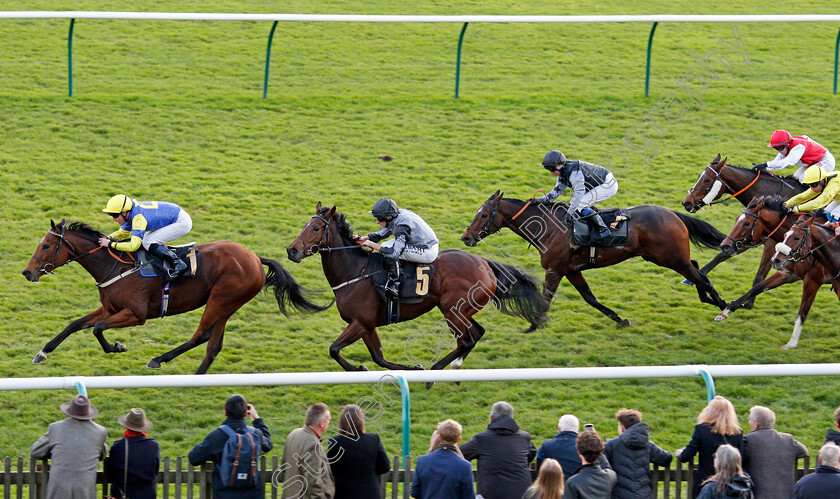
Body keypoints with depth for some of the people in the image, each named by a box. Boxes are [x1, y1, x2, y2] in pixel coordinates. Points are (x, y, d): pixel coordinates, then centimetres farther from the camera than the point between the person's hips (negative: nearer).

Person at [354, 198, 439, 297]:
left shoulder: (402, 227, -28)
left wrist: (373, 244, -24)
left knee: (387, 247, -22)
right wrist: (364, 238, 1)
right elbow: (381, 233, 15)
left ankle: (394, 283, -16)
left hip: (428, 253, -10)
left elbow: (394, 252, -34)